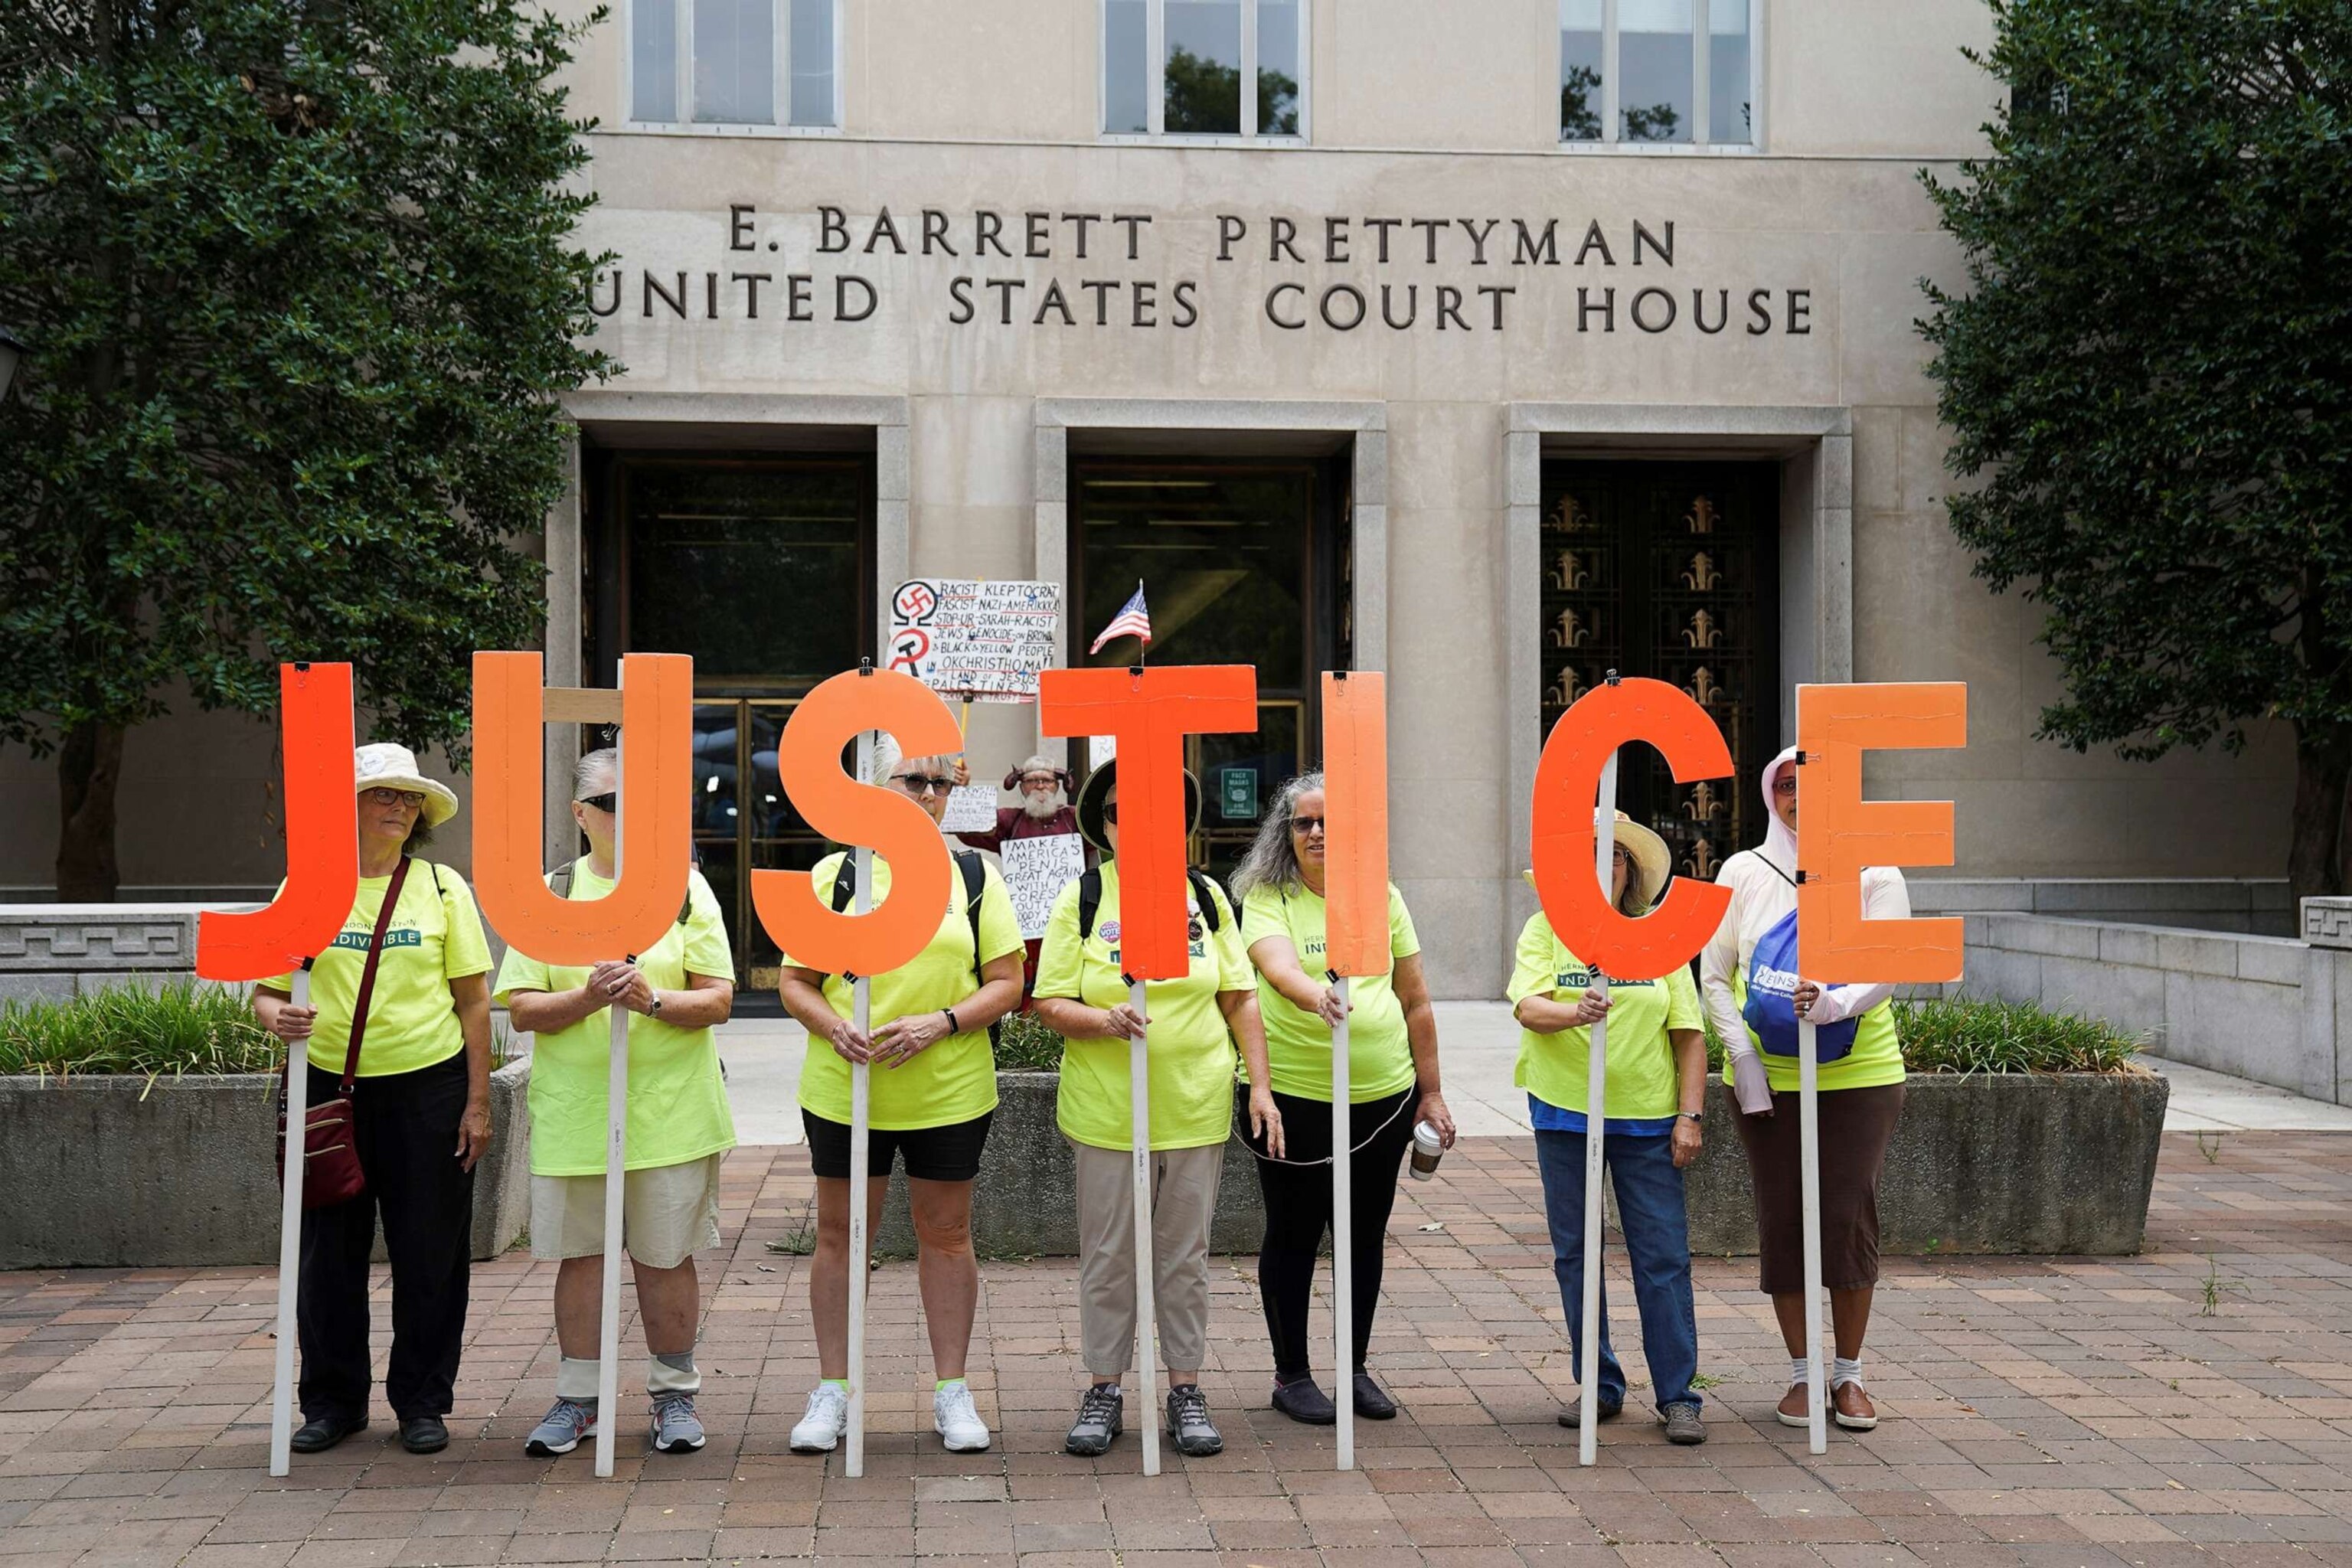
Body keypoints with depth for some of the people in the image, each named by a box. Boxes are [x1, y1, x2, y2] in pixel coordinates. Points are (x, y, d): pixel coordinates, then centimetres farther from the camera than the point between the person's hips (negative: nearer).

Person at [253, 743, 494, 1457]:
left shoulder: (443, 887, 3)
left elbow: (473, 1000, 3)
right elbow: (266, 992, 7)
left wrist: (478, 1101, -2)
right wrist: (278, 1017, -18)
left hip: (429, 1089, -1)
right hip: (330, 1088, 1)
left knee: (430, 1253, 4)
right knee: (330, 1251, 6)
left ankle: (422, 1402, 17)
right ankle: (333, 1402, 21)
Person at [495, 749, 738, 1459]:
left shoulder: (686, 888, 5)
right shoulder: (550, 893, 7)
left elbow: (718, 1000, -1)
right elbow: (522, 1008, 1)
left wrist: (653, 1001, -18)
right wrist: (587, 999, -17)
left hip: (670, 1108, -1)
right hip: (574, 1108, 1)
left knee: (666, 1258, 4)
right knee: (581, 1253, 6)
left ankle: (674, 1395, 17)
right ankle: (577, 1397, 18)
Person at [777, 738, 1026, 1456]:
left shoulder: (975, 874, 4)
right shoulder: (836, 872, 4)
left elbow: (1006, 982, 1)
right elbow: (795, 980, 5)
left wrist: (940, 1024, -15)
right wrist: (834, 1027, -15)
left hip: (950, 1092, 0)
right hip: (844, 1090, 0)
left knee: (946, 1234, 8)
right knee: (839, 1234, 6)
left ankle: (952, 1391, 18)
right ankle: (832, 1391, 18)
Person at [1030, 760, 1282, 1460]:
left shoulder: (1206, 896, 5)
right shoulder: (1081, 899, 0)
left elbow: (1240, 998, 8)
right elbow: (1050, 1002, -2)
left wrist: (1260, 1085, 2)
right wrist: (1106, 1021, -21)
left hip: (1196, 1109, 1)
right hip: (1107, 1111, -1)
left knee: (1185, 1254, 9)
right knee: (1107, 1255, 6)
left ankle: (1186, 1389, 19)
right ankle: (1104, 1390, 18)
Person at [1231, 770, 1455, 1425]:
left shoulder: (1383, 898, 6)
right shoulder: (1267, 900, -4)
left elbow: (1416, 1002, 9)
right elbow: (1277, 965, -25)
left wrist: (1431, 1093, 9)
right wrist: (1315, 995, -46)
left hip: (1383, 1096, 3)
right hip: (1294, 1098, -3)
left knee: (1367, 1235, 12)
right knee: (1294, 1236, 6)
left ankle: (1356, 1367, 27)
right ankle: (1291, 1374, 20)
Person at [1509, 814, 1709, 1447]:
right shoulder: (1545, 930, 3)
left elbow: (1689, 1033, 4)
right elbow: (1528, 1007, -12)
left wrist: (1690, 1115, -3)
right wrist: (1575, 1012, -33)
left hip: (1646, 1116, 0)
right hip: (1563, 1112, 0)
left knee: (1664, 1256, -2)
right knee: (1574, 1254, 6)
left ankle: (1678, 1396, 7)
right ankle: (1599, 1386, 18)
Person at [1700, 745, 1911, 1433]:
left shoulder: (1874, 873, 1)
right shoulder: (1743, 873, 5)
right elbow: (1714, 975, 5)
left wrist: (1837, 1002, -29)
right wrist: (1742, 1053, -7)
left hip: (1859, 1075, -1)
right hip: (1767, 1079, 1)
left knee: (1850, 1217, -1)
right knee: (1782, 1221, 4)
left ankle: (1849, 1374, 13)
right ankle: (1801, 1373, 16)